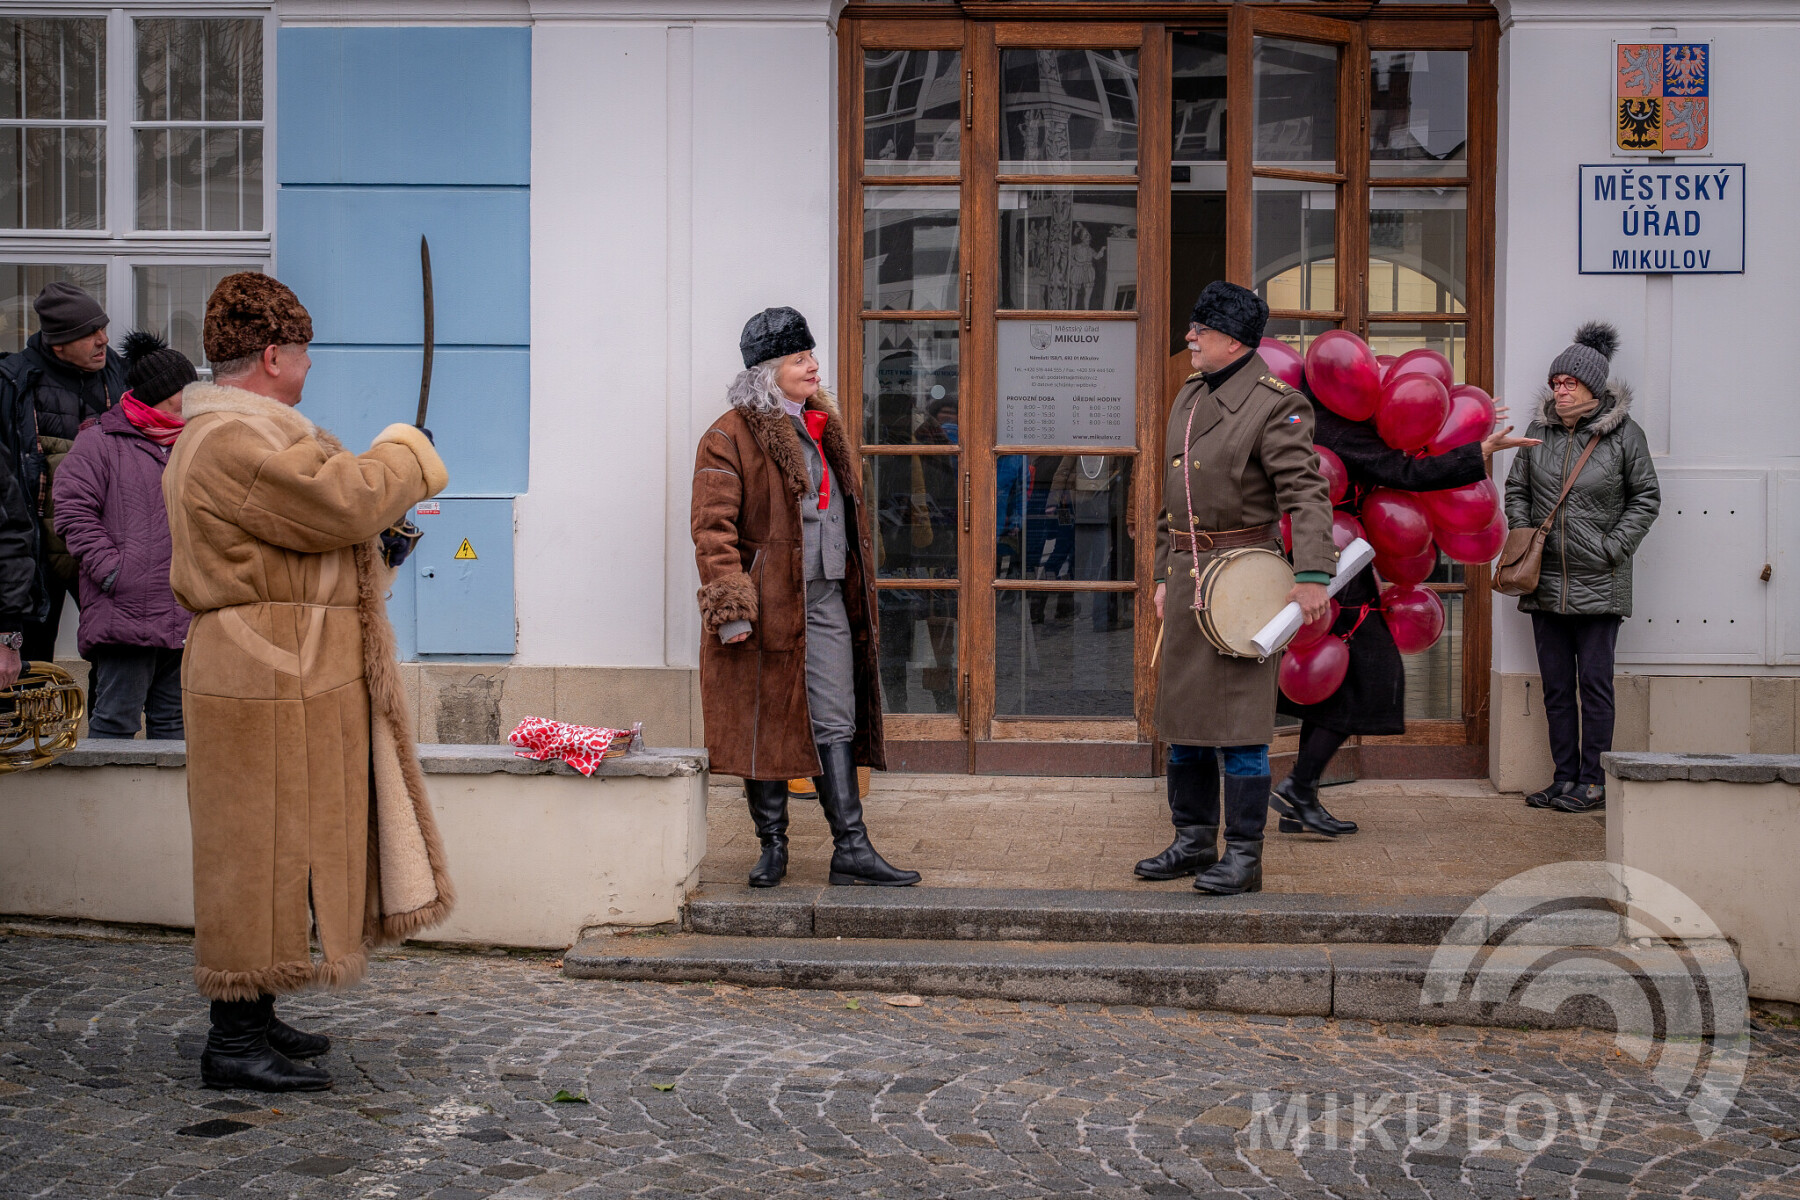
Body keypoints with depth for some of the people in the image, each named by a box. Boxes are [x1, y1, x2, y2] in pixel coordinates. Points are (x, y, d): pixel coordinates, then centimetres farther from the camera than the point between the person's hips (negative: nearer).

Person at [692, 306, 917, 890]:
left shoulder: (823, 426, 16)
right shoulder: (730, 438, -7)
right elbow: (712, 528, -13)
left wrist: (858, 594, 21)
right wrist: (731, 609, -21)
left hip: (825, 600, 6)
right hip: (767, 605, -6)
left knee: (836, 724, 4)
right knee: (766, 726, 3)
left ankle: (852, 851, 6)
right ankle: (772, 847, 16)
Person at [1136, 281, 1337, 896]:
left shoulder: (1275, 403, -10)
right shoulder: (1187, 397, 15)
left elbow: (1306, 494, -18)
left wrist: (1311, 575, -29)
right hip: (1186, 579, 8)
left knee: (1238, 720, -4)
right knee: (1181, 714, 13)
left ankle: (1243, 855, 6)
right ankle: (1194, 840, 25)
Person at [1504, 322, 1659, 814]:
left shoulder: (1623, 432, -4)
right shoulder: (1539, 430, 6)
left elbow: (1646, 497, 2)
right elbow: (1516, 489, 16)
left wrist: (1614, 546, -6)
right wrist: (1523, 539, 3)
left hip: (1598, 583, -4)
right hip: (1546, 581, 4)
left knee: (1594, 683, -2)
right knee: (1556, 685, 8)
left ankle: (1593, 781, 5)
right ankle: (1565, 777, 17)